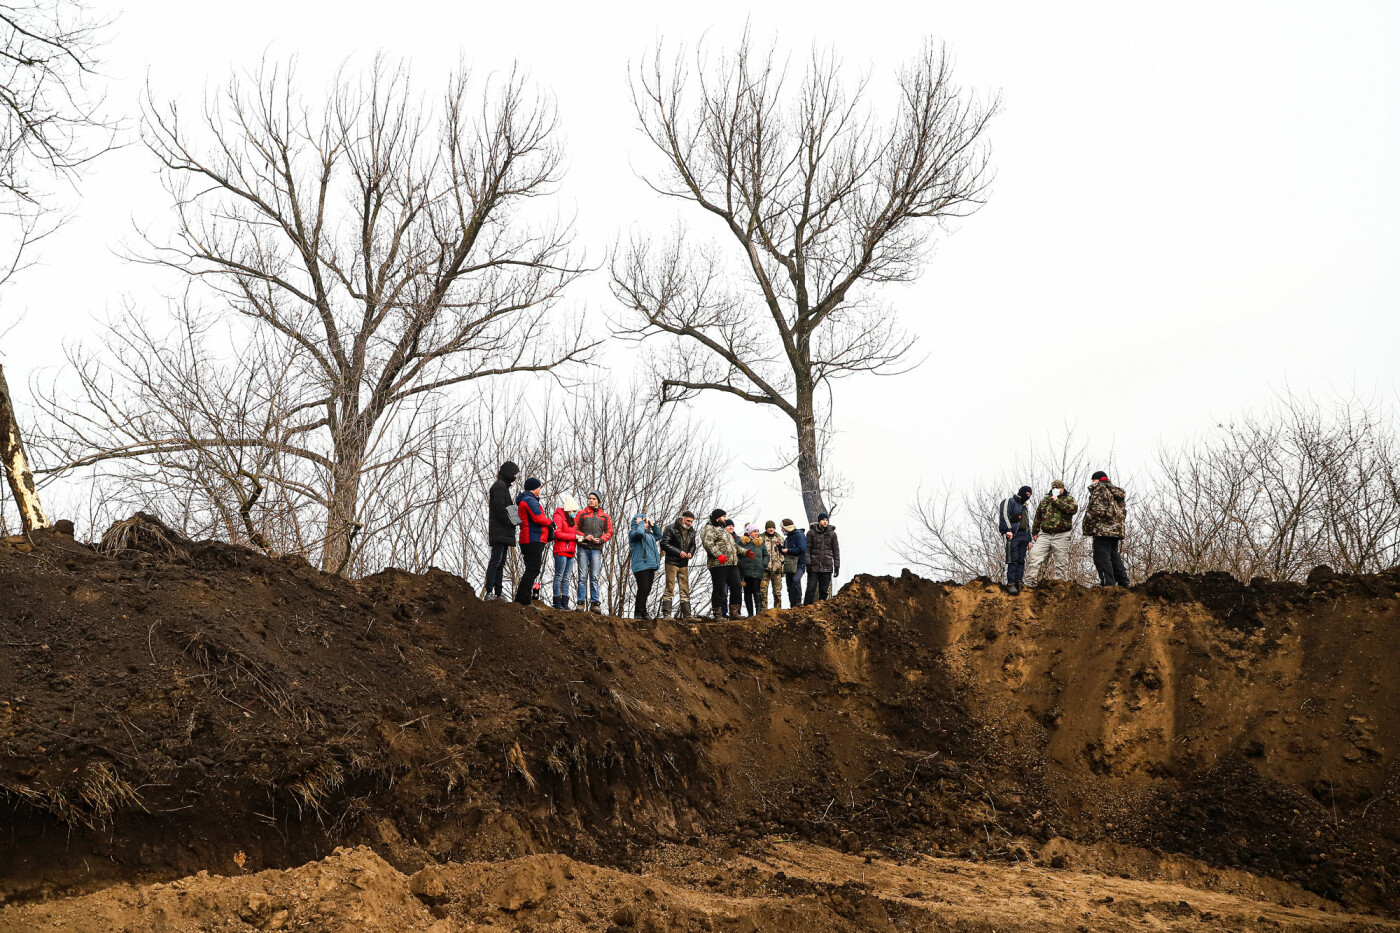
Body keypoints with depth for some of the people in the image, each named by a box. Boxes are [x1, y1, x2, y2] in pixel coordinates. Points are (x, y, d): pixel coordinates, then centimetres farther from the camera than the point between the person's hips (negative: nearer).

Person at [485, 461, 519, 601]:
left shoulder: (503, 486, 24)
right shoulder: (500, 486, -8)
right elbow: (499, 507, -19)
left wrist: (513, 520, 13)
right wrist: (509, 522, -14)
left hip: (503, 532, 11)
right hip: (499, 531, -11)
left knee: (501, 562, 8)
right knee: (496, 560, -14)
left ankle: (498, 593, 8)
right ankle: (489, 592, -18)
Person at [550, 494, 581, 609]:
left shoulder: (573, 518, 19)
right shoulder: (559, 516, -5)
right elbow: (558, 534, -16)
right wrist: (575, 537, -15)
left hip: (570, 552, 8)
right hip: (561, 551, -8)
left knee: (566, 578, 7)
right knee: (559, 576, -5)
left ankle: (565, 603, 8)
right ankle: (557, 603, -4)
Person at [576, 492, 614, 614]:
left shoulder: (605, 516, 14)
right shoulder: (582, 514, 13)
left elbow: (609, 532, 14)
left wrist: (601, 540, -5)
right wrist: (584, 536, -8)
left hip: (596, 549, 0)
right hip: (583, 548, 0)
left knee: (594, 577, -5)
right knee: (582, 576, -4)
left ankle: (595, 603, -3)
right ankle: (581, 603, -3)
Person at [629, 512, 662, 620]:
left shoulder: (649, 534, 23)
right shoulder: (633, 533, -3)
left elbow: (659, 535, 37)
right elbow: (639, 532, -25)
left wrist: (652, 525, 24)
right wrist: (641, 522, -6)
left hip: (650, 566, 9)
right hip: (641, 565, -8)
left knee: (647, 590, 8)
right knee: (643, 589, -14)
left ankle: (640, 612, 14)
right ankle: (639, 612, -9)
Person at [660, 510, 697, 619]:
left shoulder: (691, 532, 11)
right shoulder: (671, 529, -8)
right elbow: (664, 544, -12)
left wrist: (691, 553, 0)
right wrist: (678, 552, -17)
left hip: (684, 564, 6)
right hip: (672, 562, -6)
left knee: (685, 590, 6)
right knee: (670, 589, -6)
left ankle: (687, 615, 10)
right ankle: (666, 614, -5)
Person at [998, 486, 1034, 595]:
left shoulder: (1024, 507, 27)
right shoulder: (1010, 502, 2)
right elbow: (1004, 515, -13)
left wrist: (1029, 540, 25)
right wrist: (1008, 530, -25)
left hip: (1023, 536, 8)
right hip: (1013, 535, -8)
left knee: (1021, 560, 4)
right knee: (1013, 560, -12)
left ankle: (1018, 582, 7)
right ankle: (1011, 584, -14)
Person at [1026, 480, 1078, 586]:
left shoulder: (1069, 499, 8)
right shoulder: (1045, 500, 18)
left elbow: (1074, 509, -15)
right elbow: (1038, 516, 23)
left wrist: (1057, 501, -13)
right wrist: (1034, 532, 20)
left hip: (1061, 536, -3)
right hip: (1044, 535, 3)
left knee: (1061, 561, -1)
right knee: (1034, 557, -9)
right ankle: (1030, 584, -9)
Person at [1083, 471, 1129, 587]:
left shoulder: (1099, 489, -6)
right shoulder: (1118, 493, 22)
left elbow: (1097, 510, -17)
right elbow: (1123, 512, 23)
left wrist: (1086, 525, -10)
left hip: (1103, 530, -9)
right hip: (1117, 529, 9)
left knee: (1102, 557, -10)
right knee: (1114, 556, 18)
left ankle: (1108, 584, -18)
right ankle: (1123, 583, 19)